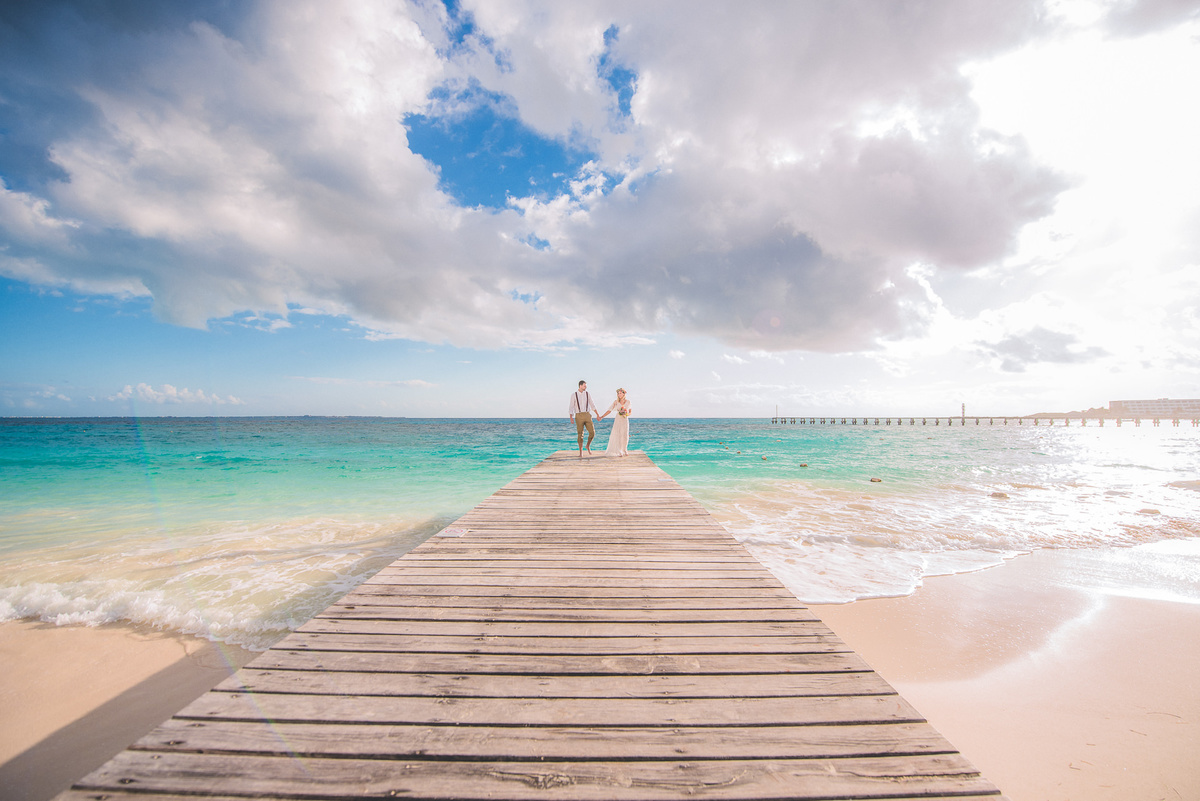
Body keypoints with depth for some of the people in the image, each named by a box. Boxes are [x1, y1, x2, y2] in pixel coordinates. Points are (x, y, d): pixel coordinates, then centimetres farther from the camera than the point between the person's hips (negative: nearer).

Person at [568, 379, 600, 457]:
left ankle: (588, 446, 20)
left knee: (592, 432, -7)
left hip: (587, 415, 2)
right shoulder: (574, 395, 2)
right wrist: (571, 418, -9)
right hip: (579, 416, -2)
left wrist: (598, 414, 7)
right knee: (580, 434, -2)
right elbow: (571, 407, 2)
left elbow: (592, 405, 13)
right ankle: (581, 452, 8)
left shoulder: (588, 394, 9)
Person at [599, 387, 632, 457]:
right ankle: (618, 452, -4)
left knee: (625, 436, 4)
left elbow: (631, 411, 11)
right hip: (618, 420, -1)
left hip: (625, 420, 1)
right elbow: (609, 411, -3)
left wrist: (627, 414, -10)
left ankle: (624, 450, 23)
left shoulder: (628, 402, 0)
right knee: (616, 435, -10)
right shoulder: (616, 402, -3)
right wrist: (602, 417, -9)